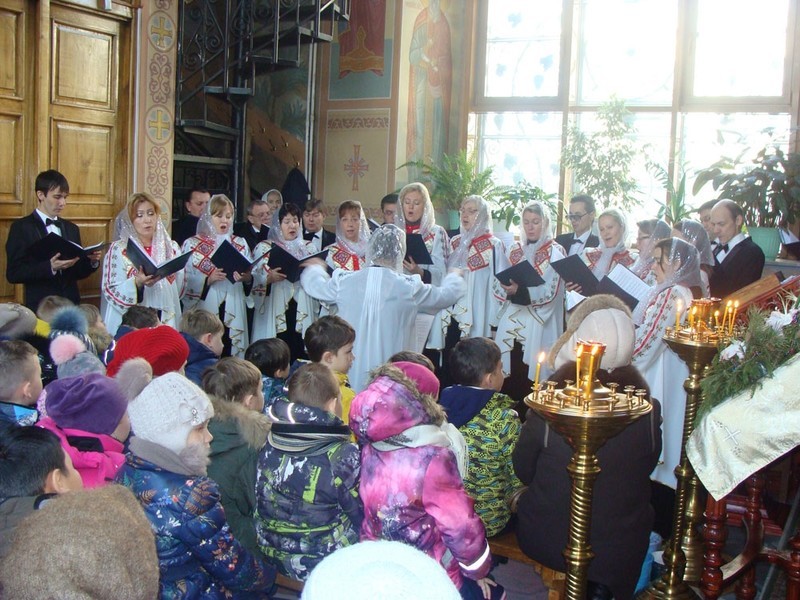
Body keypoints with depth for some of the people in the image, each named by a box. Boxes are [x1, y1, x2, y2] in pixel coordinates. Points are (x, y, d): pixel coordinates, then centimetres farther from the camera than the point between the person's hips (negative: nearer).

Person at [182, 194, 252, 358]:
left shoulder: (240, 244, 14)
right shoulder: (192, 244, 5)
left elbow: (254, 278, 8)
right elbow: (186, 283, -3)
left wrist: (247, 278, -13)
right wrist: (208, 279, -18)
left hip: (234, 314, 2)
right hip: (204, 312, -2)